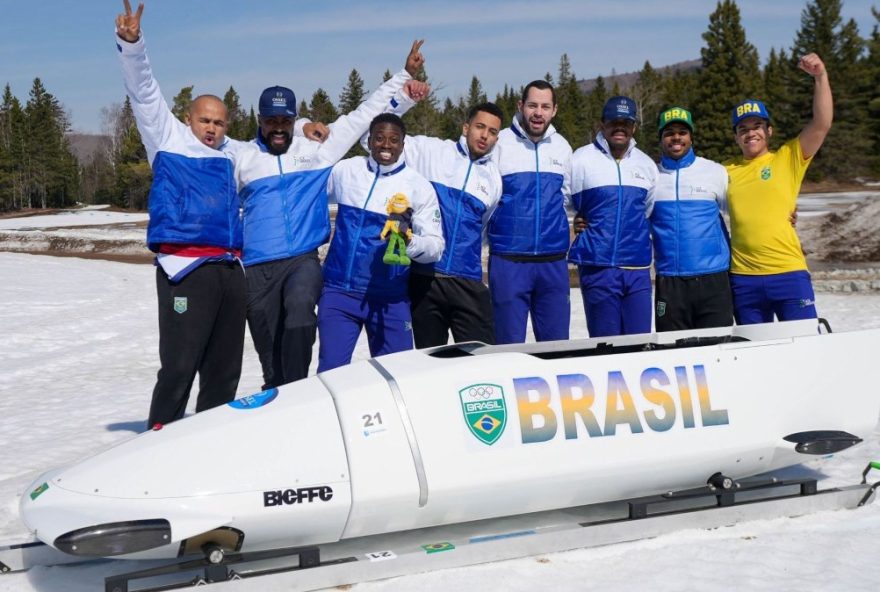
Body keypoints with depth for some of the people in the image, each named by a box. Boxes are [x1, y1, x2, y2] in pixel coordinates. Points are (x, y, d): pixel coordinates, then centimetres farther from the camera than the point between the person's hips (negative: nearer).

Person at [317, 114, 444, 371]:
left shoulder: (418, 186, -1)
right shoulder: (345, 170, 5)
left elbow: (435, 246, -5)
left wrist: (409, 241, -24)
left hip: (389, 300, -1)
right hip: (338, 291, 1)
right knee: (330, 372, -2)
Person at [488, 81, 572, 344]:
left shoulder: (562, 146, 11)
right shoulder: (499, 142, -3)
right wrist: (508, 223, 2)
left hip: (553, 260, 4)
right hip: (509, 260, -4)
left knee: (556, 341, 8)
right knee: (510, 342, 0)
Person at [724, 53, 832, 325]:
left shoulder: (788, 159, 4)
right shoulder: (726, 171, 12)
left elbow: (822, 124, -7)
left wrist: (820, 76, -14)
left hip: (789, 273, -3)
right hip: (743, 278, 3)